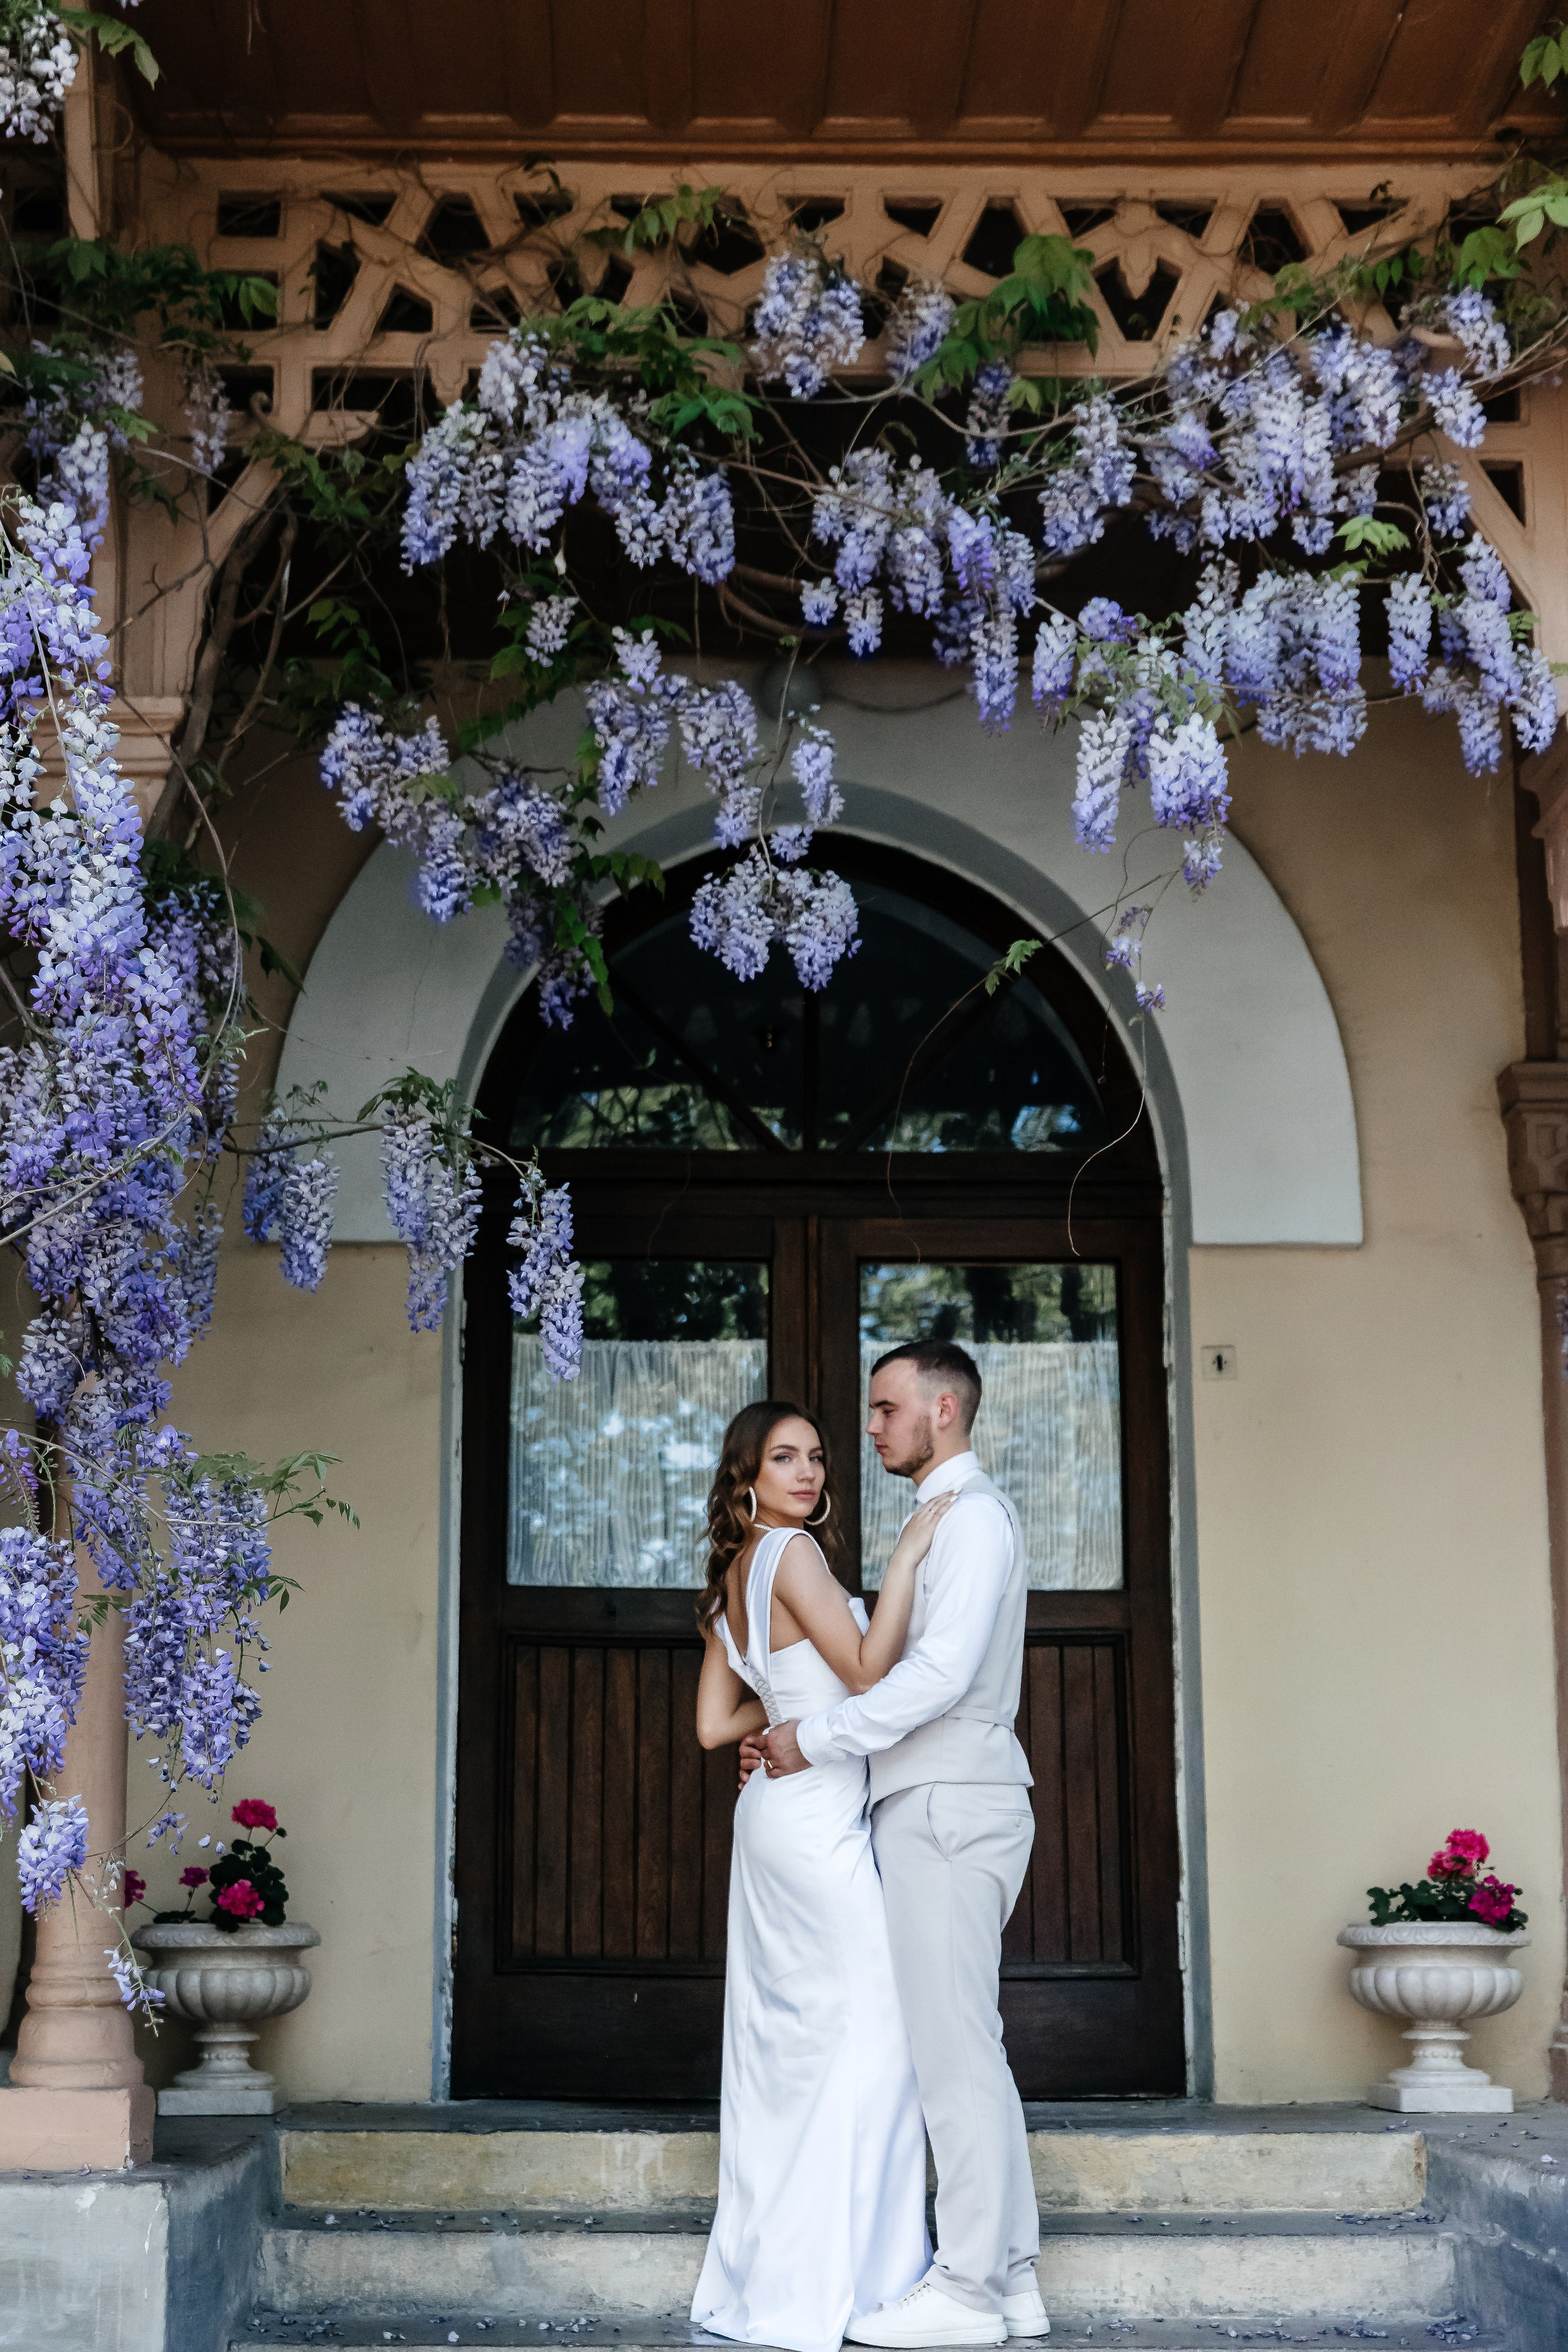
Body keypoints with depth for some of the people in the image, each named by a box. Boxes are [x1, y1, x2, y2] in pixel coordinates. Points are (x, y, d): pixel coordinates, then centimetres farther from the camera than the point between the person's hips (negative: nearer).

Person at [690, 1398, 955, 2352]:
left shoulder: (734, 1579, 15)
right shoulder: (789, 1551, -11)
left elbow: (716, 1724, 15)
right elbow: (871, 1672, -16)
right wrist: (907, 1556, -14)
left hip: (774, 1816, 9)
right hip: (819, 1819, -9)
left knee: (783, 2043, 11)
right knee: (864, 2032, -4)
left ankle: (767, 2274, 16)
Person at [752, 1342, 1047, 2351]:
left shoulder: (973, 1514, -11)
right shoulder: (944, 1518, 21)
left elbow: (941, 1671, -22)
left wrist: (817, 1739, -16)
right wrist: (804, 1737, 13)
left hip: (950, 1810, -10)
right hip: (938, 1806, 10)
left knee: (955, 2048, -7)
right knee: (969, 2047, 11)